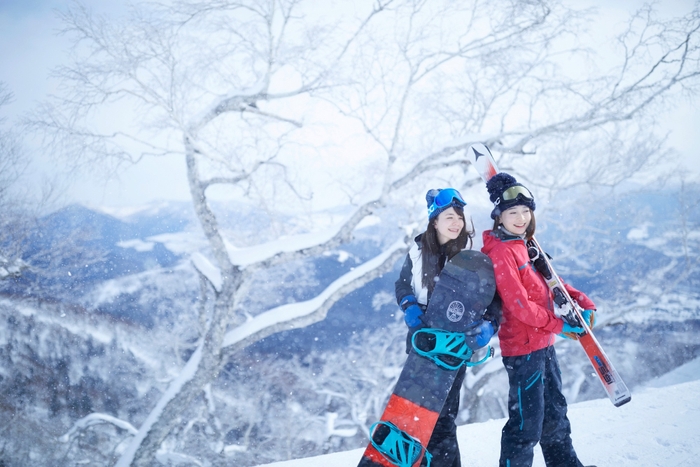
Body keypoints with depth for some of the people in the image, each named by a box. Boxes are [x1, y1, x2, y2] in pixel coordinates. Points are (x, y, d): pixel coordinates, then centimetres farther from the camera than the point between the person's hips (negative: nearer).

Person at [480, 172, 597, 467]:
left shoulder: (526, 245, 11)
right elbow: (518, 303, -22)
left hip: (543, 342, 10)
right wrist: (557, 324, -17)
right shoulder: (501, 252, -17)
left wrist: (582, 302, 4)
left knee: (554, 411, 23)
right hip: (523, 346, -9)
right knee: (527, 423, -3)